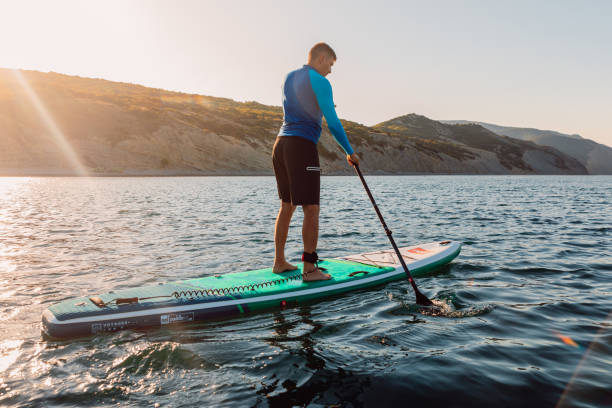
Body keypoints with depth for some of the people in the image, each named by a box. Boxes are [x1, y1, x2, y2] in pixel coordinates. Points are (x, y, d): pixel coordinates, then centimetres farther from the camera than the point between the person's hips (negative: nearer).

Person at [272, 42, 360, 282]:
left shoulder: (289, 77, 19)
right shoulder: (319, 82, -5)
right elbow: (333, 123, -10)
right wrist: (350, 153, -2)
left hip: (280, 144, 8)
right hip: (302, 146, -8)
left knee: (286, 206, 14)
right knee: (311, 209, -5)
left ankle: (279, 262, 20)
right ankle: (309, 269, -3)